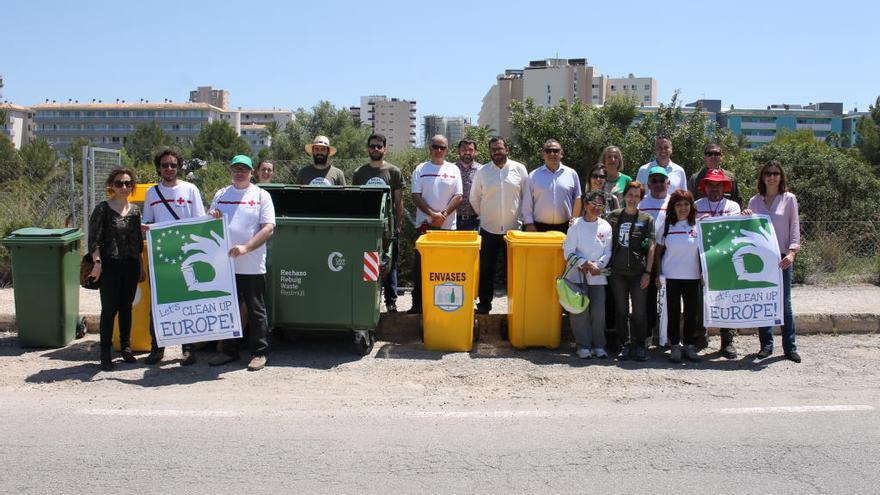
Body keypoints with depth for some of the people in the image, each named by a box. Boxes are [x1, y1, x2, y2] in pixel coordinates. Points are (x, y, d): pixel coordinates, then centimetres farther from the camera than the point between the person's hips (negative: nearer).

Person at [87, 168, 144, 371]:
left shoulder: (135, 210, 10)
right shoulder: (103, 209, -3)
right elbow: (94, 239, -8)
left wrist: (141, 267, 16)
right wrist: (97, 262, -18)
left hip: (131, 265, 4)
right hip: (109, 265, -4)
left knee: (126, 308, 11)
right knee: (109, 309, -3)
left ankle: (126, 347, 23)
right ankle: (105, 354, 5)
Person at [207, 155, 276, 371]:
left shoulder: (261, 195, 0)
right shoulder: (220, 195, 13)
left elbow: (268, 228, -8)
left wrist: (245, 248, -20)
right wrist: (211, 217, -6)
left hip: (252, 266, -4)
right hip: (225, 263, 4)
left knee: (256, 311, 3)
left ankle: (259, 353, 12)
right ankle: (230, 351, 23)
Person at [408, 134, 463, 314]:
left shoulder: (453, 170, 7)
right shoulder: (421, 169, 5)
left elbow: (458, 197, 2)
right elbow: (416, 196, -2)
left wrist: (443, 214, -13)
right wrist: (432, 214, -15)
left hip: (448, 225, 0)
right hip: (424, 224, 0)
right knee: (420, 266, 2)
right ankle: (417, 304, 10)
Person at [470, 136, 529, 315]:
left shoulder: (519, 169, 0)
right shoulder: (482, 172, 2)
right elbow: (474, 198, 11)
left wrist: (520, 217, 4)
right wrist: (484, 215, 11)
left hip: (513, 229, -1)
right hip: (488, 229, 1)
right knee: (486, 269, 6)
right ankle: (484, 304, 16)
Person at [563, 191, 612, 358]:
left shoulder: (605, 227, 6)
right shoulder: (576, 225, -2)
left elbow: (608, 252, 6)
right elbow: (568, 251, -4)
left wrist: (597, 266, -10)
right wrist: (585, 263, -12)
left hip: (598, 275, 2)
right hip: (578, 274, -2)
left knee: (598, 311, 1)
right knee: (579, 310, -3)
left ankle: (598, 345, 13)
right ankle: (583, 346, 8)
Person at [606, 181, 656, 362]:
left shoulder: (647, 219, 1)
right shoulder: (614, 216, 6)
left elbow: (651, 247, -2)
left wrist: (647, 272, -7)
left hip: (638, 272, -2)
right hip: (617, 271, 2)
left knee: (639, 311, 0)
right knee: (621, 310, 7)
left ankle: (639, 346, 10)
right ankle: (624, 345, 16)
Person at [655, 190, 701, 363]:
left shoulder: (698, 226, 2)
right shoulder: (666, 226, 3)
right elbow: (658, 251, 8)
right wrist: (658, 273, 2)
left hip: (692, 276, 0)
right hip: (671, 276, 0)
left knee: (692, 312, 5)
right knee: (673, 312, 4)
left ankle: (689, 345, 17)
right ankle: (675, 346, 13)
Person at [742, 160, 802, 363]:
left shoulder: (789, 199, 3)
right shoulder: (754, 201, 10)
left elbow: (794, 227, -1)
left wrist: (792, 252, -13)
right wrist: (744, 216, -7)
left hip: (782, 257, -2)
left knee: (784, 302, 0)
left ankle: (789, 347, 7)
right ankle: (766, 344, 13)